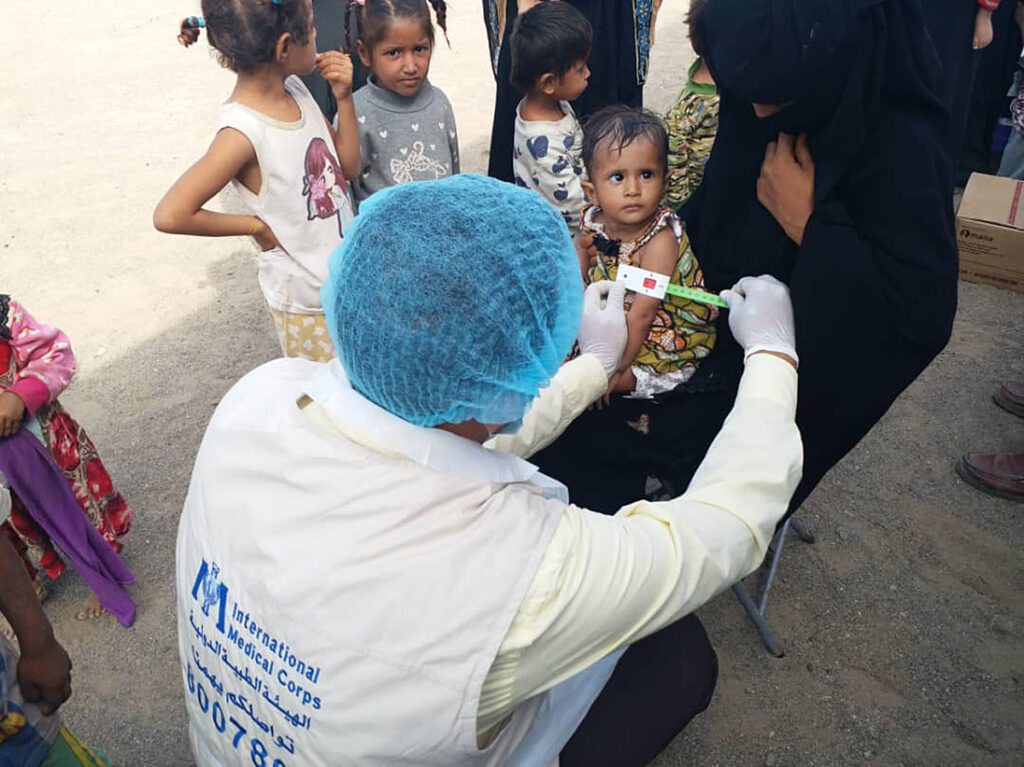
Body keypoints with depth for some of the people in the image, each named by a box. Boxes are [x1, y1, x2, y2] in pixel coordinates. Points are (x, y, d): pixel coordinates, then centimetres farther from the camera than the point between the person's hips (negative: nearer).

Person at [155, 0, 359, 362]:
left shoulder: (295, 89, -3)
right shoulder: (243, 130, -26)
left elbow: (348, 167, 5)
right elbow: (170, 215, -29)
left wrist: (343, 97, -9)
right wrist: (258, 227, -18)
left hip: (345, 279, 7)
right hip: (304, 300, -7)